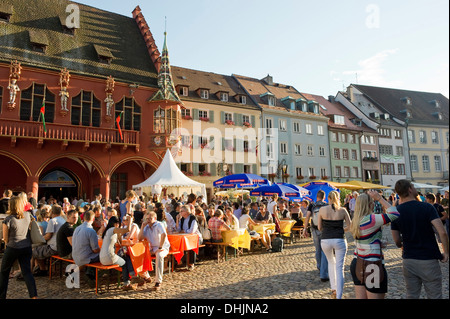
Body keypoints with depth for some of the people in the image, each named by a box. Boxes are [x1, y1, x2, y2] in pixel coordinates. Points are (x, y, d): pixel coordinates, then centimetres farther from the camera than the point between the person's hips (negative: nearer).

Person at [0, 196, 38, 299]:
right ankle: (34, 295, -3)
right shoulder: (28, 215, -4)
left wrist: (9, 245, 12)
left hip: (12, 248, -4)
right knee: (27, 272, 6)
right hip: (27, 248, 4)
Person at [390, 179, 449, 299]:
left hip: (408, 260, 3)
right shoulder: (427, 207, -11)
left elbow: (397, 242, 3)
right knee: (435, 296, 10)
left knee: (411, 296, 15)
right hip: (429, 260, -3)